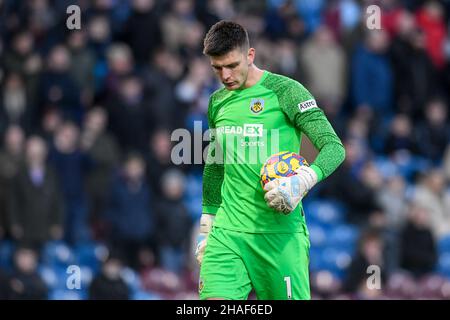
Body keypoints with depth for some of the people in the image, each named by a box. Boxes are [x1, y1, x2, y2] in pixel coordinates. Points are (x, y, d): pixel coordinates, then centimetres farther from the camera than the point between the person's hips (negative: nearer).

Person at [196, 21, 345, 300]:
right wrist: (206, 226, 25)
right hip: (227, 232, 4)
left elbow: (334, 147, -9)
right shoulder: (217, 102, 14)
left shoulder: (286, 91, -5)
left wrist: (302, 181, -27)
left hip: (280, 232, -4)